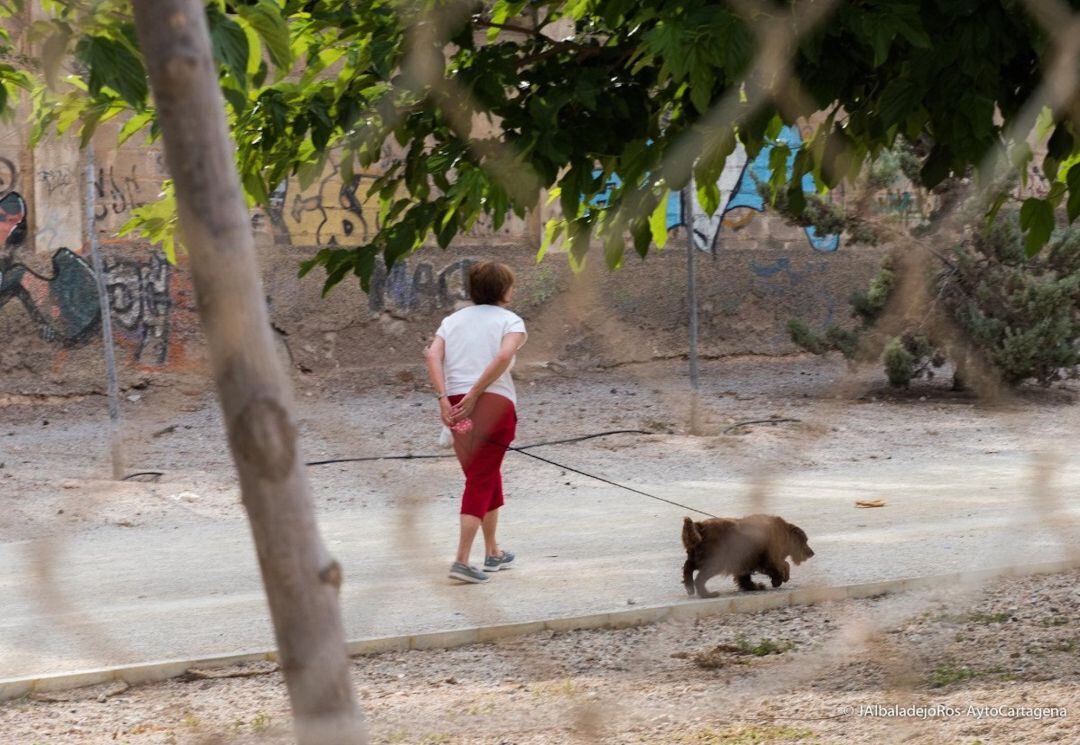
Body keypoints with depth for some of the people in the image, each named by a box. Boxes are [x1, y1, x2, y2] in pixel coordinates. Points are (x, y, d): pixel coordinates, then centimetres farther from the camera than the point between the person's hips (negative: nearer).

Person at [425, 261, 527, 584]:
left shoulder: (453, 320, 17)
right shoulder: (510, 321, 4)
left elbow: (433, 355, -1)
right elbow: (504, 356, -17)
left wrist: (444, 399, -9)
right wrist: (474, 395, -16)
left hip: (456, 405, 5)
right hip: (495, 401, -5)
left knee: (485, 476, 20)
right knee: (481, 481, -3)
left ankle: (493, 553, 31)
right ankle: (462, 559, -14)